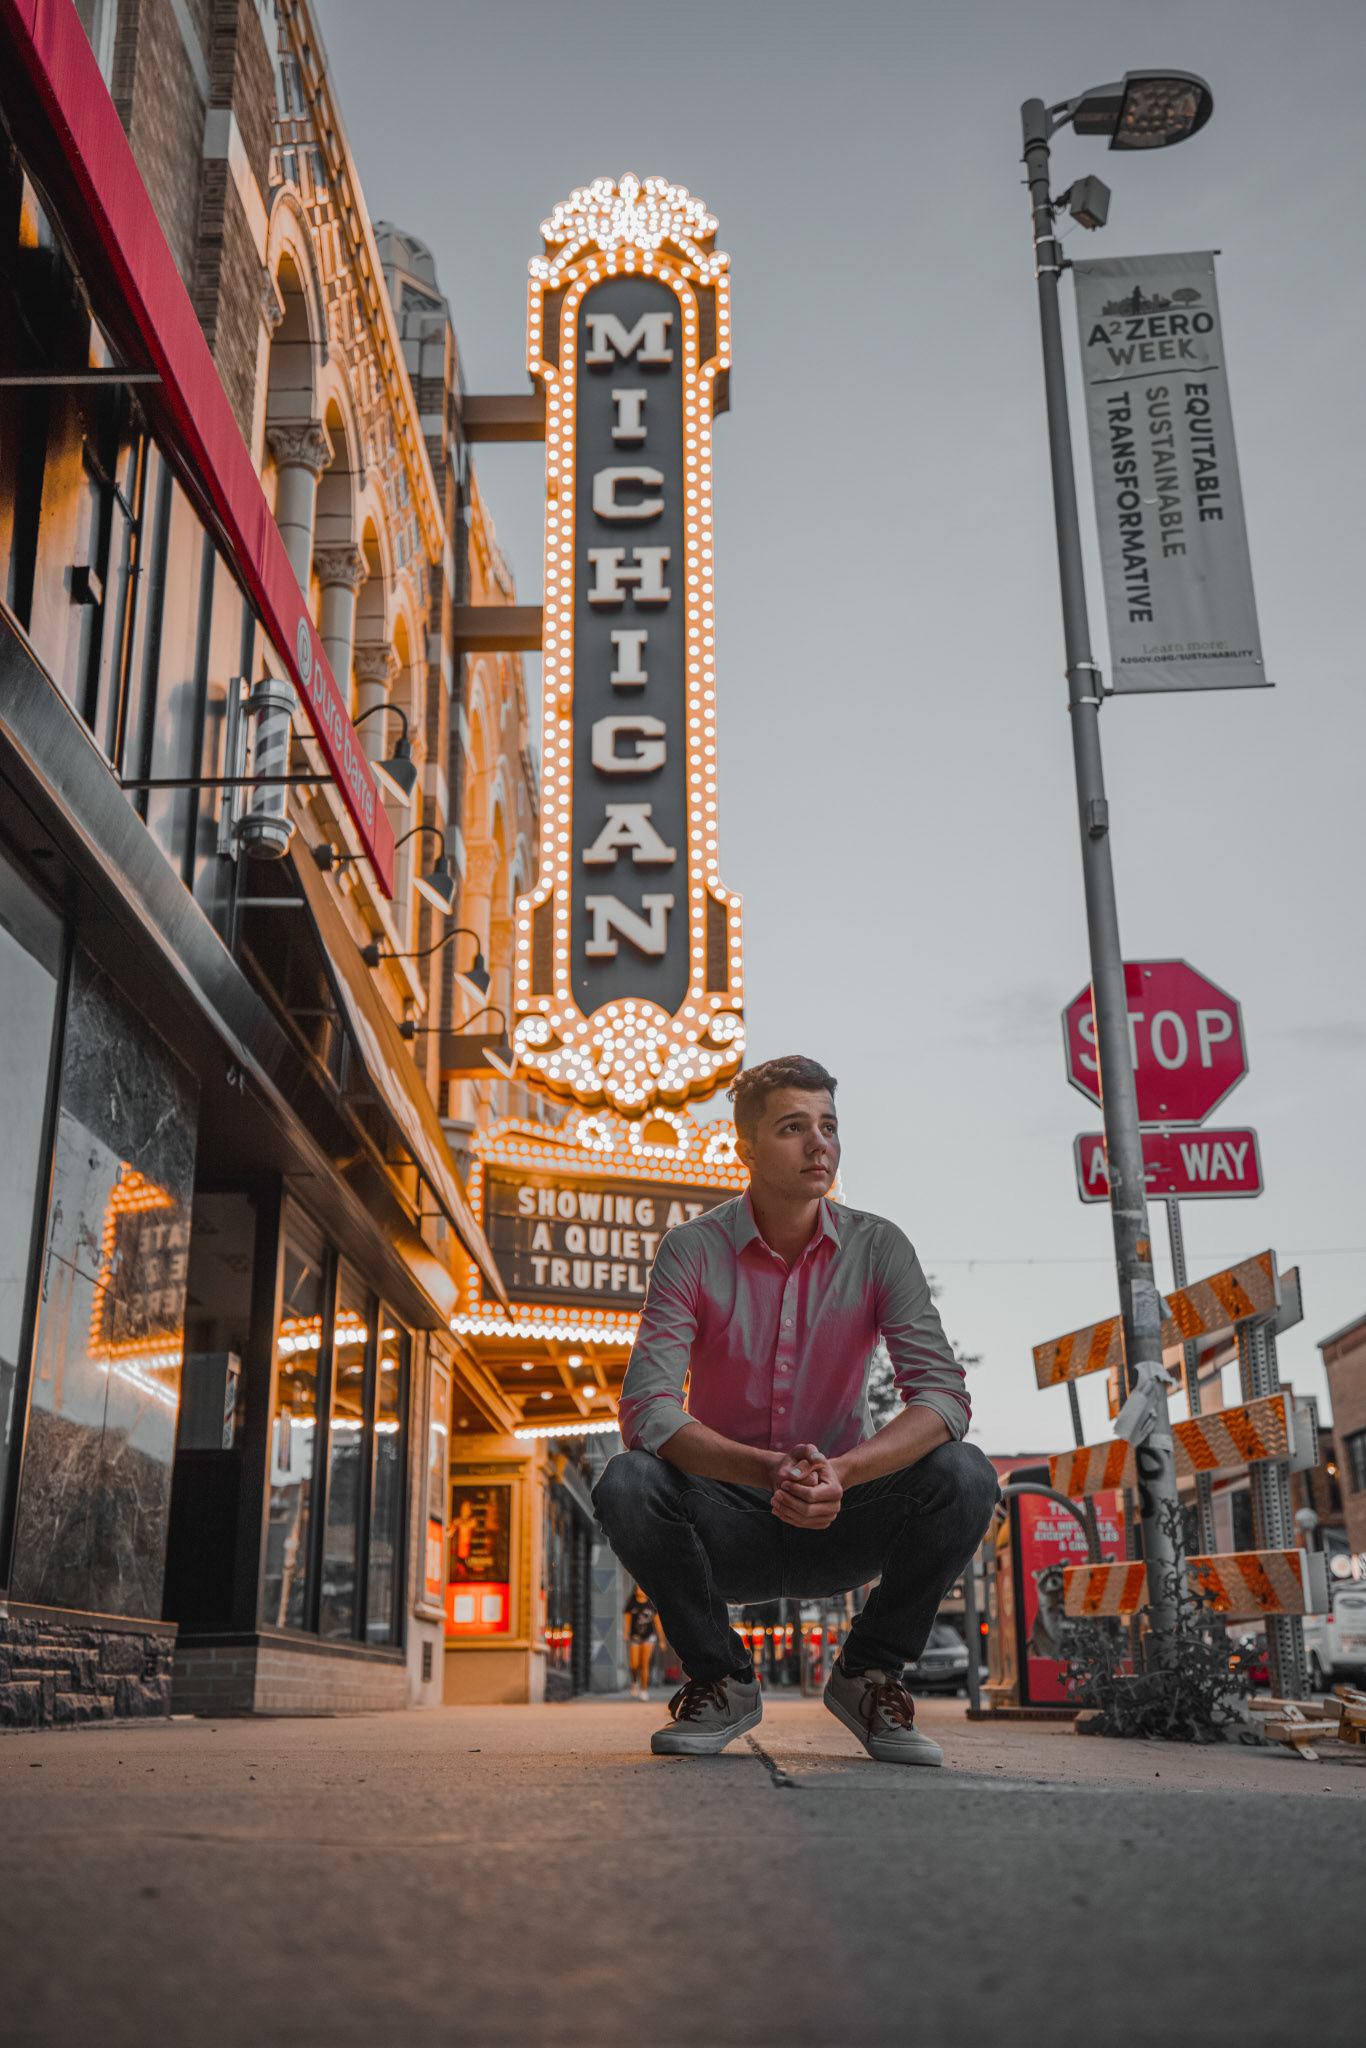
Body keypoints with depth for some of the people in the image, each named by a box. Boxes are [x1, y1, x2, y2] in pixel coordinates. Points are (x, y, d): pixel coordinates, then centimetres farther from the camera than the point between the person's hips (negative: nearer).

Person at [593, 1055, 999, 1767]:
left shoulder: (877, 1248, -7)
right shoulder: (693, 1250, -11)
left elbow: (944, 1394, -17)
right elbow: (646, 1409, -22)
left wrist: (840, 1473, -35)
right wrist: (769, 1469, -38)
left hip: (842, 1524, 1)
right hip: (726, 1530, -1)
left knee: (963, 1475, -26)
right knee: (625, 1483, -30)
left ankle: (867, 1674, -1)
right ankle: (721, 1681, -4)